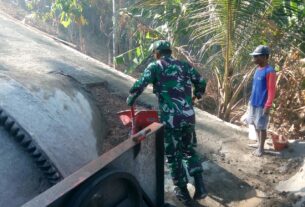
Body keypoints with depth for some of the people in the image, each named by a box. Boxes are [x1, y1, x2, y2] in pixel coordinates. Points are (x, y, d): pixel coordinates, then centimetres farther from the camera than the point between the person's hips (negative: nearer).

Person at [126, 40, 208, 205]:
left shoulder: (155, 67, 1)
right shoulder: (184, 65, 13)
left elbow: (139, 86, -10)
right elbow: (201, 82, 15)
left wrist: (130, 100, 8)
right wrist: (197, 95, 35)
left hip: (170, 118, -4)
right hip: (189, 116, 4)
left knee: (173, 156, 12)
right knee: (189, 150, 23)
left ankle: (183, 193, 22)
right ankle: (199, 187, 16)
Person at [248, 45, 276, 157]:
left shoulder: (270, 71, -17)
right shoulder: (258, 69, 8)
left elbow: (271, 91, -17)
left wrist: (268, 106, -19)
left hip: (262, 105, -8)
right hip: (253, 103, 8)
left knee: (261, 127, 3)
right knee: (256, 125, 17)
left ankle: (261, 149, 16)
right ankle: (259, 144, 31)